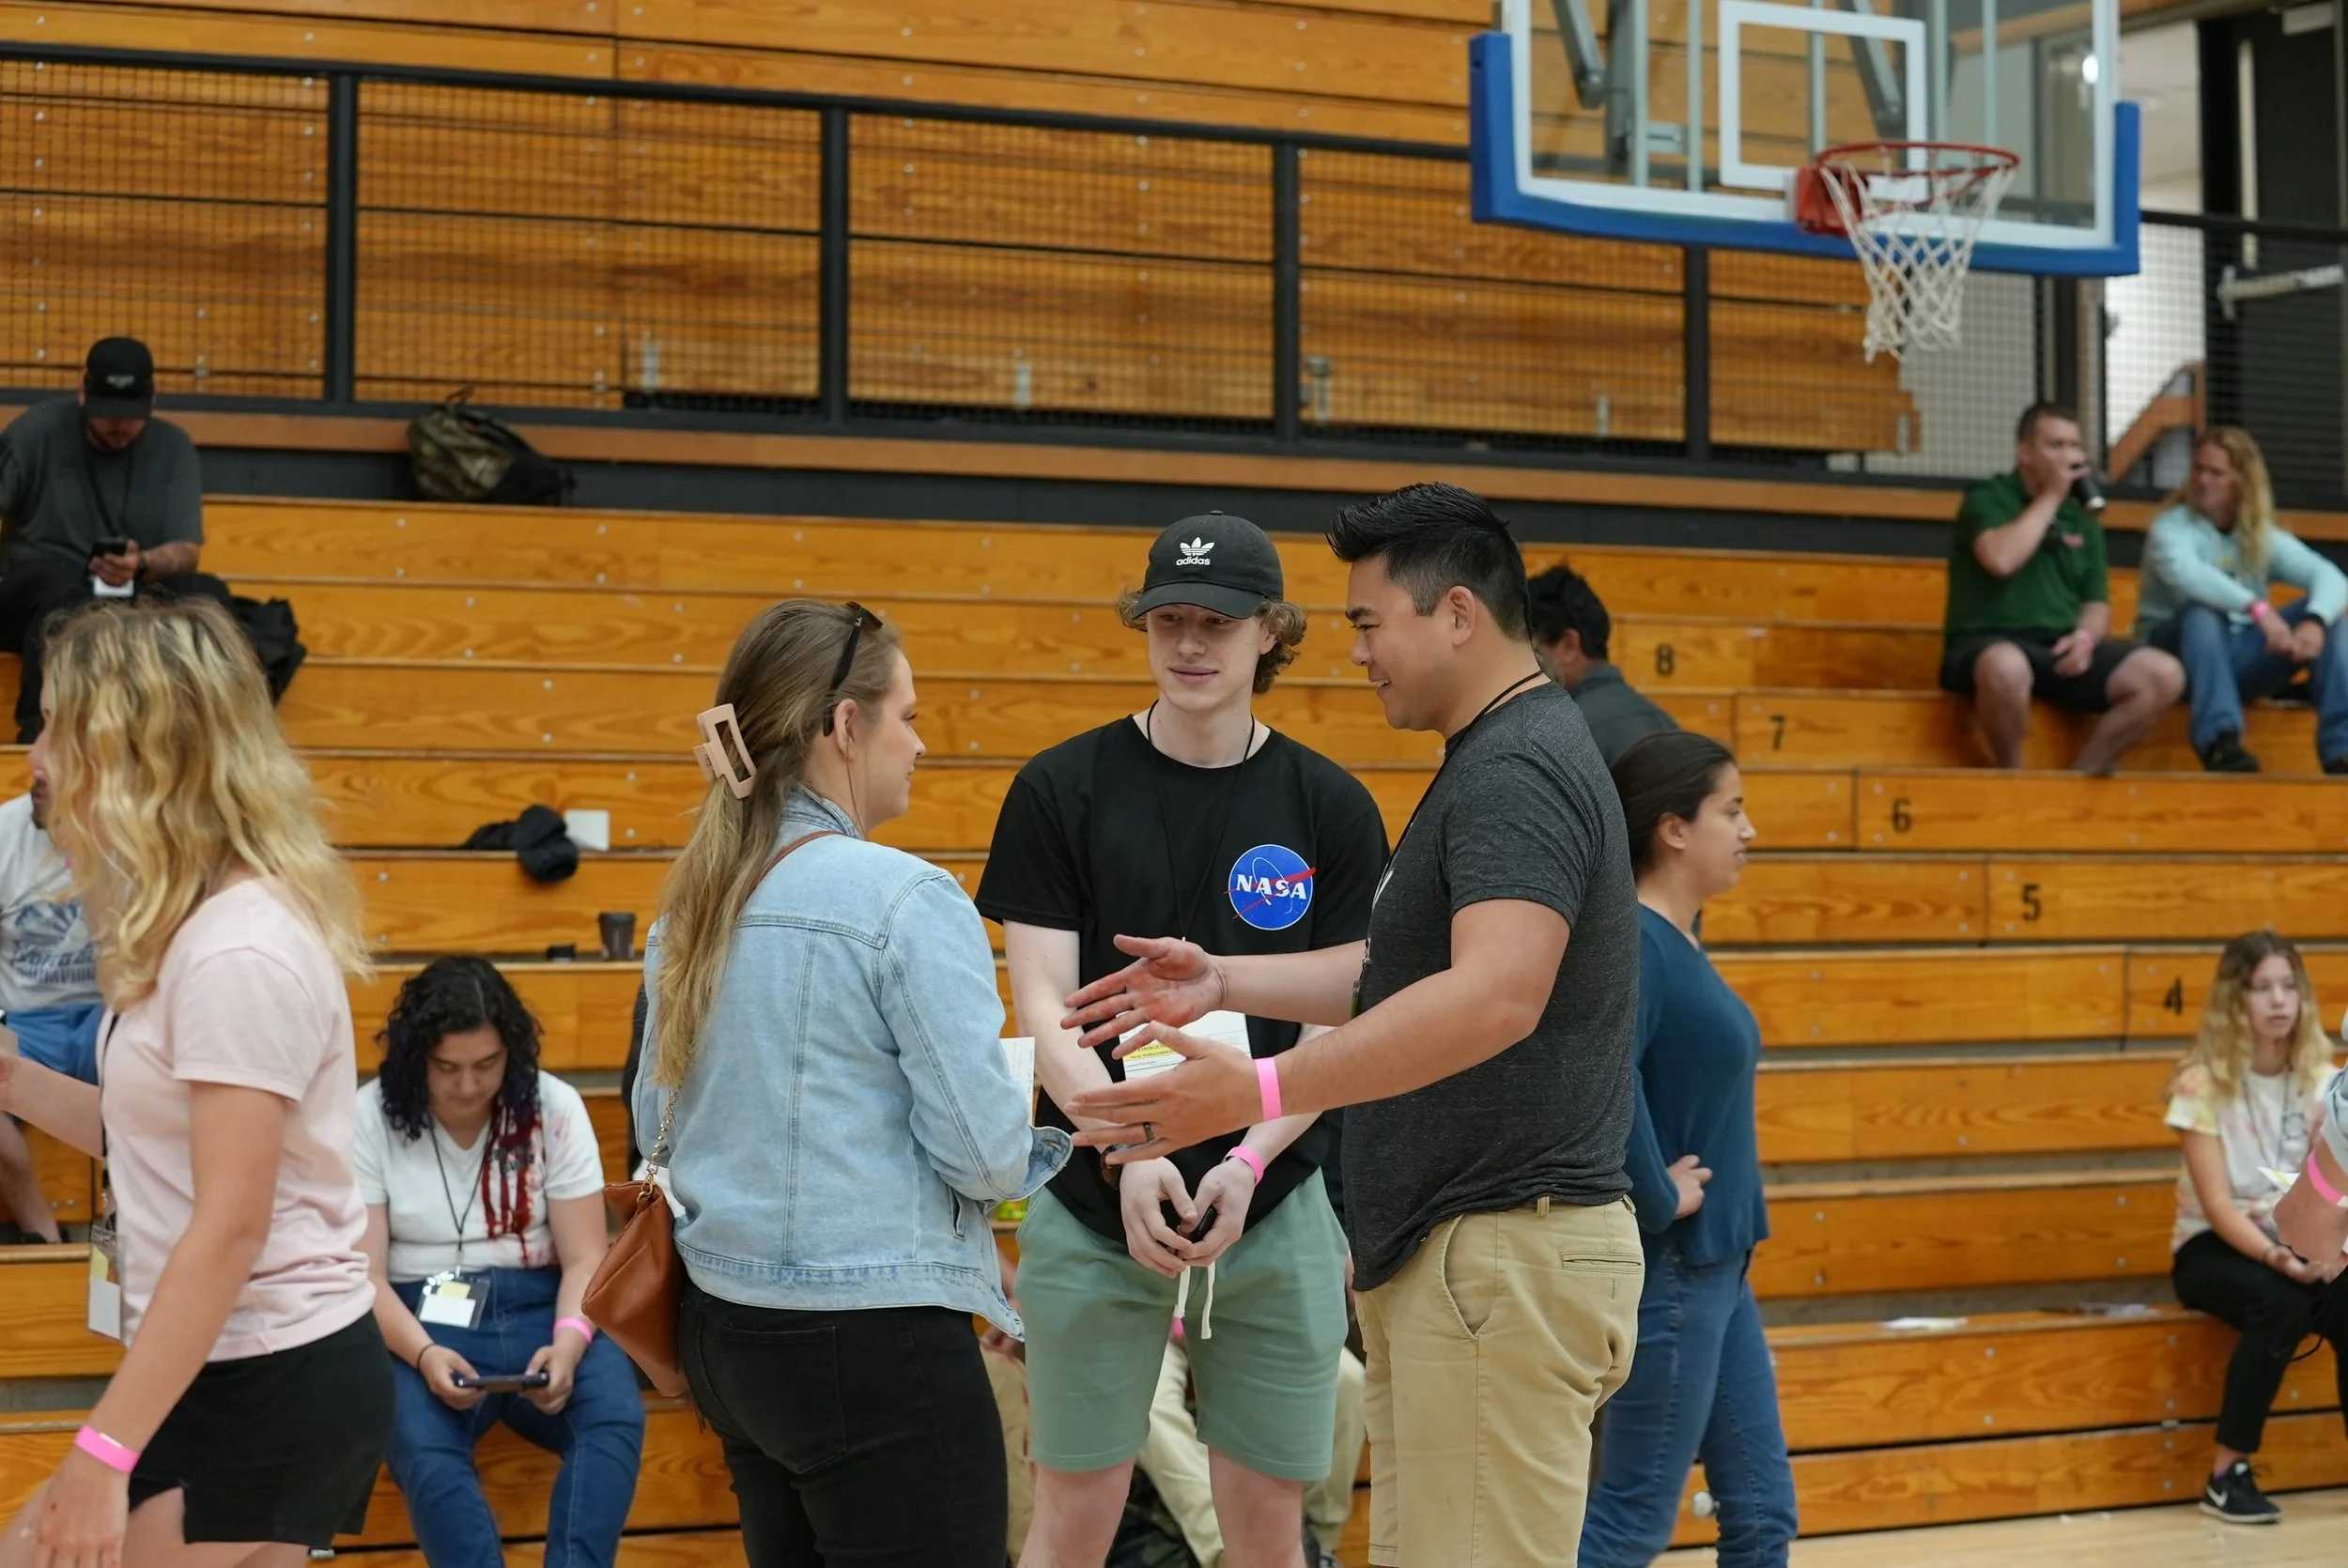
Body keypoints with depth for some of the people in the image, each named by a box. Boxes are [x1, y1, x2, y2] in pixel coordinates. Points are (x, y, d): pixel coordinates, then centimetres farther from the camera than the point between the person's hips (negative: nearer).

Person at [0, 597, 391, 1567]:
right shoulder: (195, 924, 11)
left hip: (271, 1388, -10)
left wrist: (106, 1449, -22)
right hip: (230, 1375, 10)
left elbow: (231, 1229, -22)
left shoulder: (240, 953, -20)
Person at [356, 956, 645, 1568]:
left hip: (538, 1311, 2)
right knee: (423, 1449, -35)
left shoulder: (555, 1108, 1)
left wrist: (567, 1345, -21)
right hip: (424, 1323, -1)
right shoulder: (370, 1119, -2)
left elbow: (584, 1259, 0)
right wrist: (423, 1354, -24)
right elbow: (364, 1274, -5)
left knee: (617, 1418, -31)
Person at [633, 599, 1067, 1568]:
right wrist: (1041, 1148, 6)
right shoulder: (906, 900, -15)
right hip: (872, 1343, -8)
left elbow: (657, 1124, 16)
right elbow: (983, 1154, -14)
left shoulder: (691, 908, 7)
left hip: (722, 1327, 8)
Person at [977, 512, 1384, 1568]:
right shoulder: (1062, 791, -1)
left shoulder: (1331, 809, 2)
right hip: (1094, 1210, -1)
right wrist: (1130, 1155, -21)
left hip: (1277, 1211, 1)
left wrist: (1249, 1161, -16)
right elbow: (1044, 1010, -6)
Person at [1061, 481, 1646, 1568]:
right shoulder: (1489, 763, 17)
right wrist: (1228, 981, 16)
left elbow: (1496, 996, -30)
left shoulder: (1519, 772, -17)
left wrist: (1260, 1091, -32)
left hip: (1505, 1257, -11)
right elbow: (1408, 968, 26)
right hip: (1446, 1255, 11)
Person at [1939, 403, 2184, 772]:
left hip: (2063, 650, 6)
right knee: (2007, 666, -43)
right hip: (1990, 643, -6)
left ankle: (2083, 773, -8)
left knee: (2165, 675, -16)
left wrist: (2086, 637, -6)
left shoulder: (2081, 520, 20)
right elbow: (2000, 560, -18)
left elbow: (2097, 603, 18)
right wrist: (2050, 496, -7)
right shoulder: (1987, 499, 2)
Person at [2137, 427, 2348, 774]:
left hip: (2241, 662, 4)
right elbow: (2183, 571, -31)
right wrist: (2257, 608, -44)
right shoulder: (2172, 526, -6)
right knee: (2202, 610, -36)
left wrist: (2315, 622, -33)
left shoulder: (2265, 537, 7)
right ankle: (2219, 742, -50)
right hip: (2179, 652, -4)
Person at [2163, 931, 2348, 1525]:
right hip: (2213, 1248, -4)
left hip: (2296, 1245, 4)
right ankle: (2228, 1476, -23)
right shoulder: (2203, 1082, -13)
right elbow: (2217, 1203, -18)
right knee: (2281, 1305, -35)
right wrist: (2278, 1259, -32)